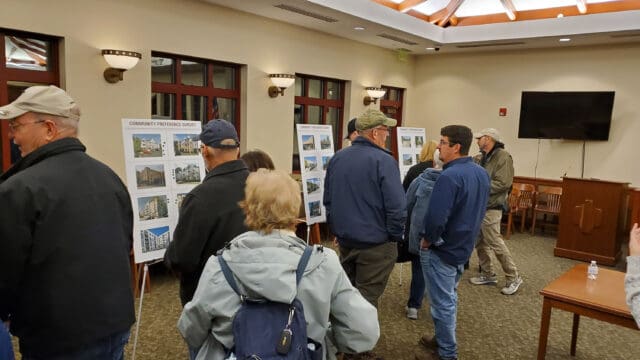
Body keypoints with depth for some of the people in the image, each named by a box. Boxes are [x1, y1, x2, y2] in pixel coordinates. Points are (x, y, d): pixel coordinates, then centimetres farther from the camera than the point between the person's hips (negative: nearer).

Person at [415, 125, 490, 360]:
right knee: (449, 298, 23)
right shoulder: (481, 173, 3)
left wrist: (427, 240, -15)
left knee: (442, 303, 5)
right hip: (463, 247, 9)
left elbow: (436, 217, -33)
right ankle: (444, 340, 38)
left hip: (442, 250, -9)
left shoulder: (449, 176, -27)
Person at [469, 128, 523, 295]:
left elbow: (503, 183, -21)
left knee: (495, 243, -5)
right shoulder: (479, 158, 12)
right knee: (480, 243, 13)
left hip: (490, 209, -8)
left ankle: (513, 278, 9)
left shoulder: (503, 157, -13)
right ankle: (487, 275, 26)